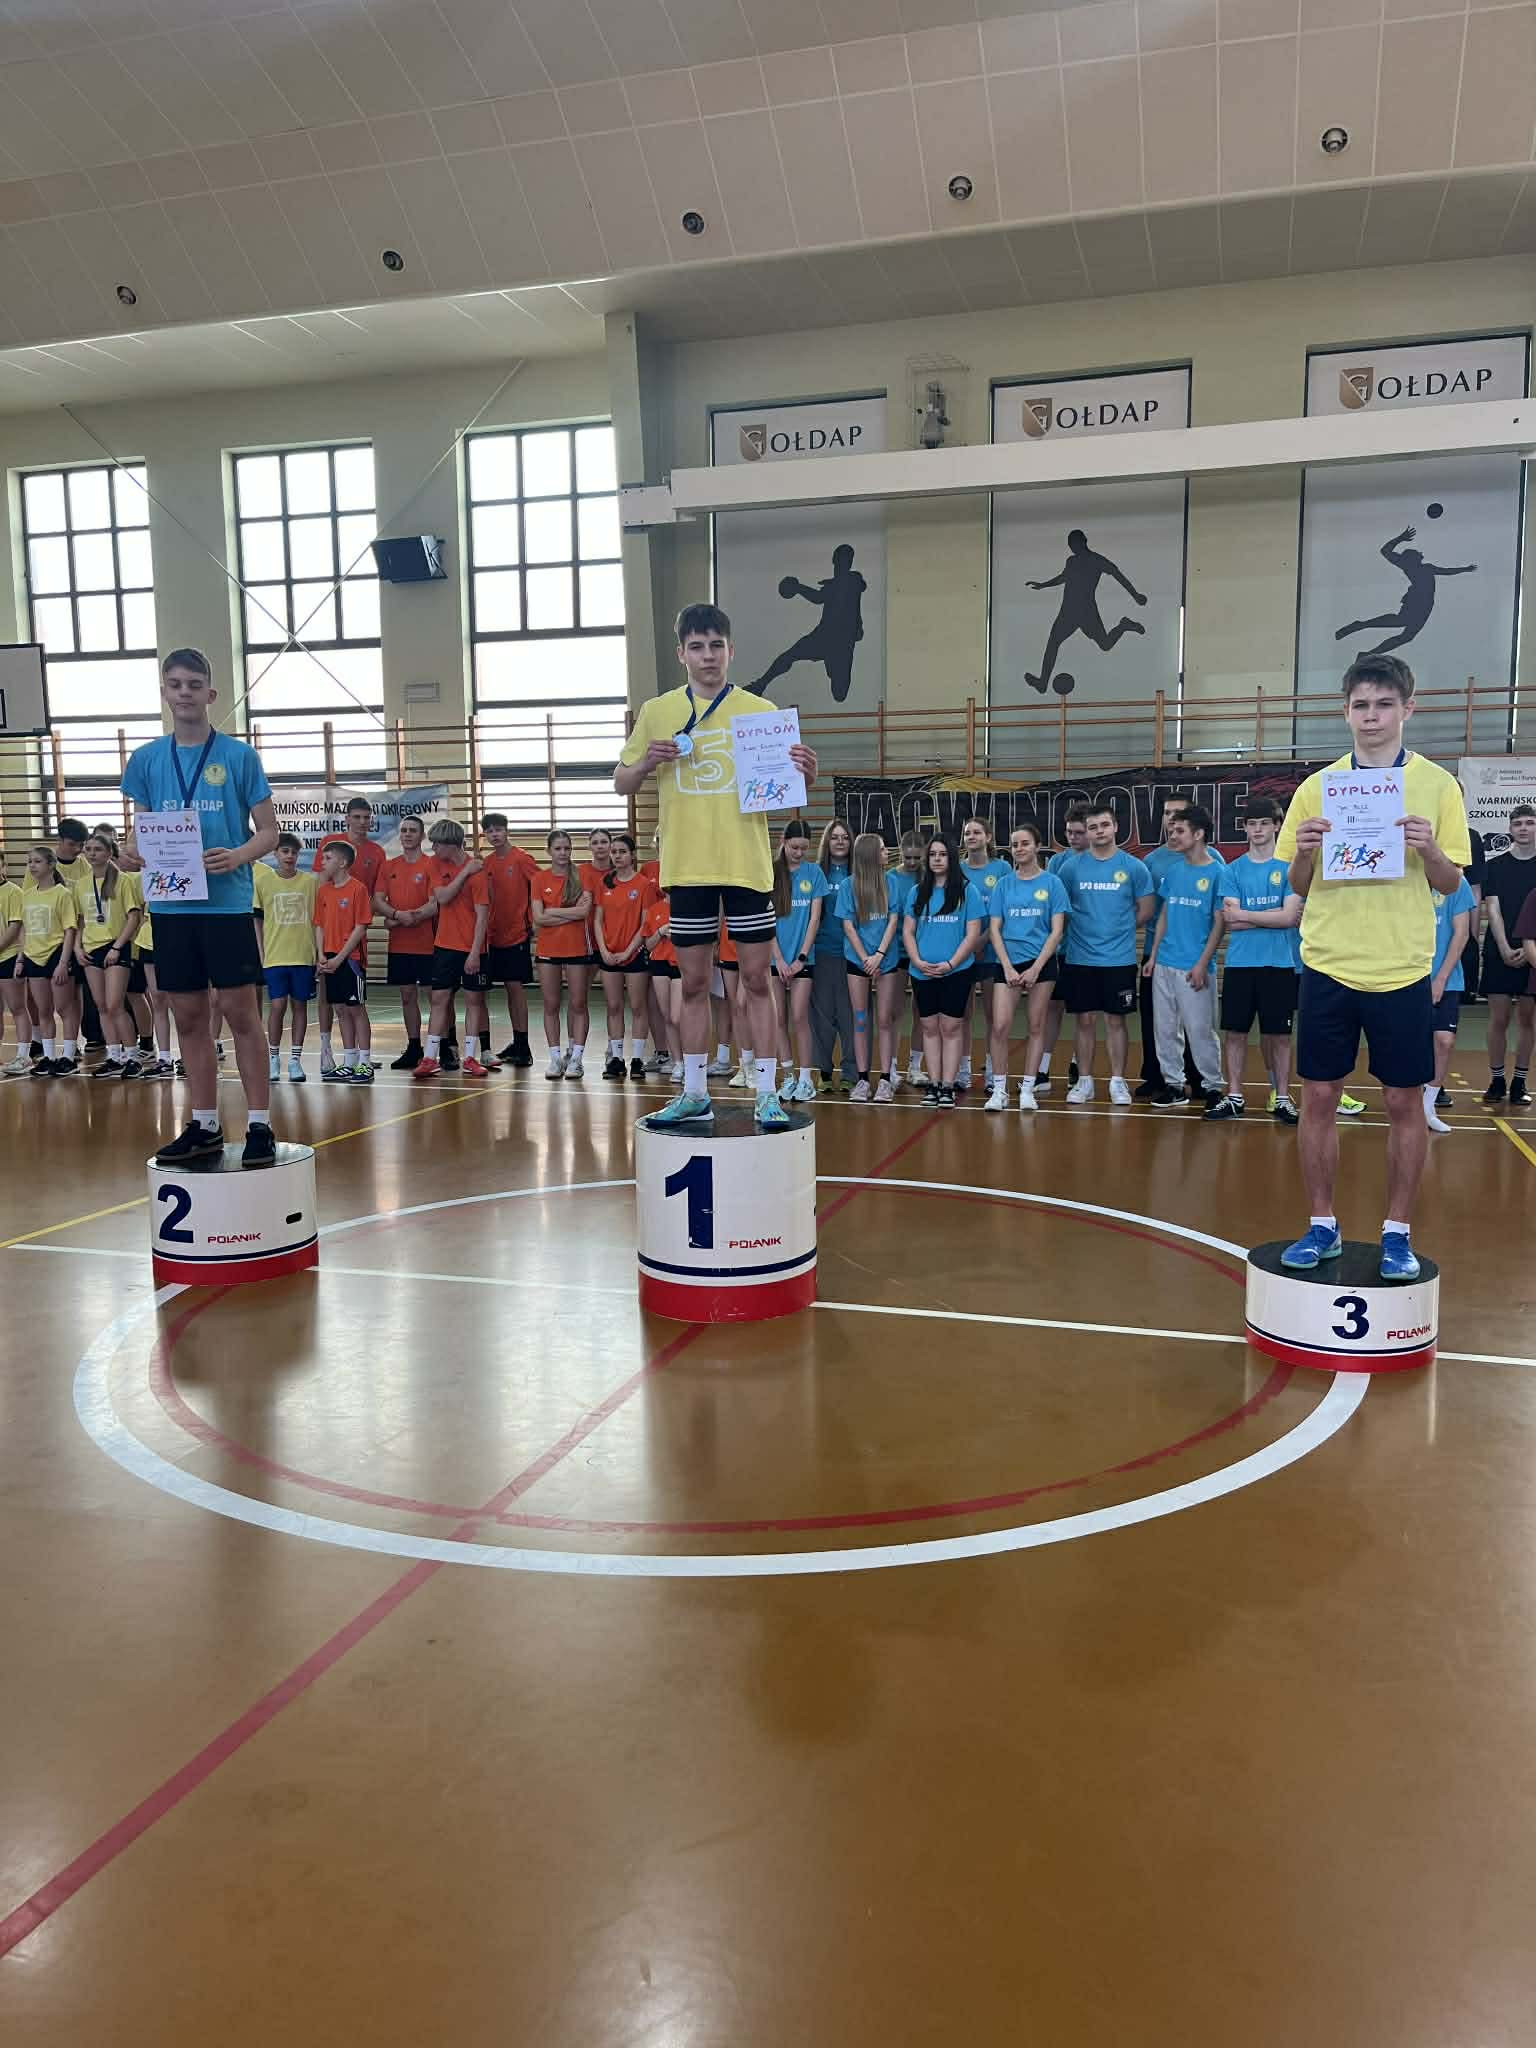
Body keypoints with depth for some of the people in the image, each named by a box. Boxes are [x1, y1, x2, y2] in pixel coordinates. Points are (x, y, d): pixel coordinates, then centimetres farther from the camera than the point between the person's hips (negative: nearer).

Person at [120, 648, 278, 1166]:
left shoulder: (239, 756, -1)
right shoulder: (146, 760, 9)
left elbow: (269, 832, 0)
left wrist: (238, 856, -19)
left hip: (228, 903, -4)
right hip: (171, 906, 4)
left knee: (241, 1013, -3)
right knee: (189, 1017, 9)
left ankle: (259, 1126, 3)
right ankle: (204, 1127, 18)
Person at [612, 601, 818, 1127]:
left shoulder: (760, 711, 2)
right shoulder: (656, 712, 6)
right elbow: (621, 785, 11)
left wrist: (804, 774, -17)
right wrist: (646, 763, -10)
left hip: (747, 865, -1)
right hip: (686, 867, 2)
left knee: (756, 979, 1)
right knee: (694, 982, 8)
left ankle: (766, 1094, 8)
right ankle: (694, 1094, 17)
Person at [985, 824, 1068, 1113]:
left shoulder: (1051, 882, 1)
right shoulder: (1004, 884, 7)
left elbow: (1057, 931, -3)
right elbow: (994, 929, 4)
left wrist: (1035, 968, -11)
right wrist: (1008, 968, -7)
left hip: (1042, 962, -1)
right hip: (1009, 962, 1)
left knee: (1036, 1026, 3)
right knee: (1000, 1026, -10)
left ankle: (1027, 1089, 12)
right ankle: (999, 1089, 0)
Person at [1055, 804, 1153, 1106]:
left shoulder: (1133, 866, -1)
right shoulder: (1071, 866, 1)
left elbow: (1146, 909, 5)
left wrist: (1119, 929, 5)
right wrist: (1082, 926, 3)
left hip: (1119, 958, -1)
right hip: (1080, 957, 1)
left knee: (1116, 1020, 4)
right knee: (1085, 1020, 6)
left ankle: (1117, 1082, 13)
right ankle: (1084, 1081, 15)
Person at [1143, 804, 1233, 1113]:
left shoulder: (1218, 873, -7)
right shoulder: (1172, 871, 10)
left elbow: (1219, 923, -8)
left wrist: (1202, 964, -14)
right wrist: (1153, 956, 10)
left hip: (1194, 967, -6)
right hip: (1164, 964, 6)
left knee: (1200, 1029, -2)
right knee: (1166, 1028, 9)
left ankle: (1213, 1087, 9)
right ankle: (1174, 1084, 20)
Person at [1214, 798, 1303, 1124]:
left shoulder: (1289, 866, 0)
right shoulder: (1234, 869, 6)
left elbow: (1290, 916, -10)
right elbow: (1230, 922, -3)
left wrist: (1244, 914, -6)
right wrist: (1272, 917, -9)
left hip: (1279, 964, -2)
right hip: (1239, 964, 2)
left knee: (1278, 1035, 4)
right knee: (1235, 1032, 5)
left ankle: (1283, 1098, 12)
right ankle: (1235, 1096, 14)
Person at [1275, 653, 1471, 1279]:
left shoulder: (1437, 785, 2)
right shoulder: (1317, 787, 6)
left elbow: (1451, 884, 2)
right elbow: (1298, 886, 8)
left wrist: (1429, 850, -18)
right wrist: (1305, 851, -13)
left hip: (1402, 971, -1)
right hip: (1328, 967, 1)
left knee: (1404, 1103, 4)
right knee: (1318, 1097, 4)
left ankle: (1397, 1233, 17)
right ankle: (1321, 1227, 17)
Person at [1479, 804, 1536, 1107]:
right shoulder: (1496, 866, 6)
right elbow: (1492, 909, 0)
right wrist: (1505, 948, -12)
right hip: (1499, 952, 0)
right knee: (1498, 1018, -1)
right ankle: (1496, 1080, 9)